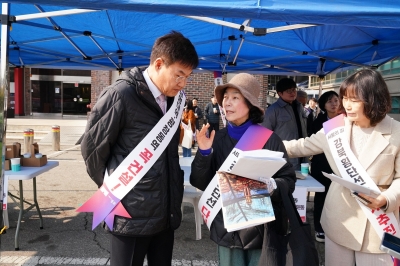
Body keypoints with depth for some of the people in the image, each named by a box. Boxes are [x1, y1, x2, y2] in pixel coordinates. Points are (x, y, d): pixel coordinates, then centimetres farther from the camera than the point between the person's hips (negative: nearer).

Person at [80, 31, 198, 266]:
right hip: (132, 215, -6)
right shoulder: (121, 95, -14)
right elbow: (92, 148, -9)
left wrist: (174, 184, 9)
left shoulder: (173, 99, 7)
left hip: (167, 212, 7)